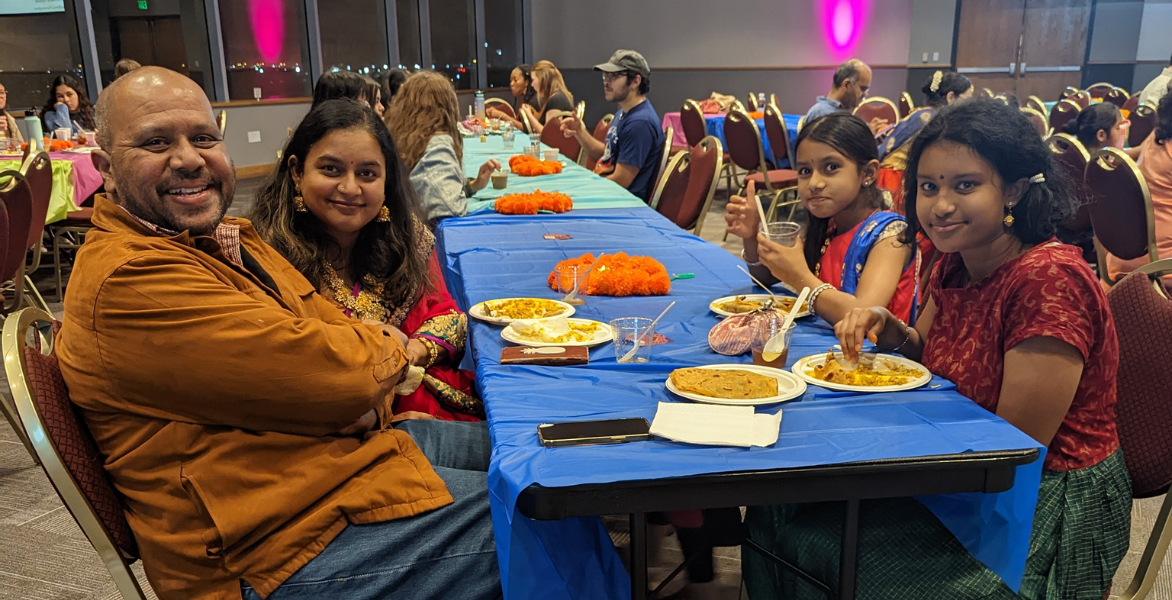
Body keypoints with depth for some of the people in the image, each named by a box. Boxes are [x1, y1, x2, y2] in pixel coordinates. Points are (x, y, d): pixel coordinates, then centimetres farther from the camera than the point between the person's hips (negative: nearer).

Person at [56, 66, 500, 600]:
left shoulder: (221, 237, 9)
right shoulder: (128, 280, -23)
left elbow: (335, 330, 9)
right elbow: (332, 371, -27)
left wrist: (361, 393, -14)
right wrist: (389, 347, -5)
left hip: (348, 443, 9)